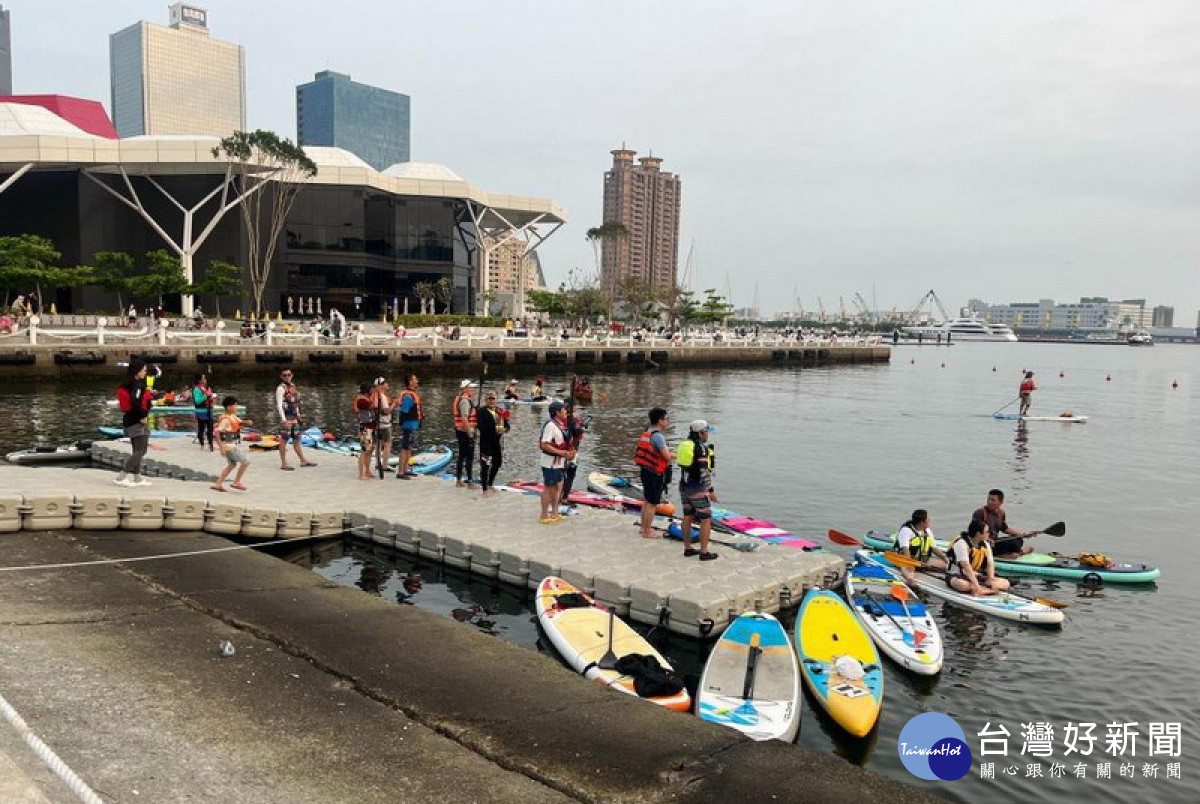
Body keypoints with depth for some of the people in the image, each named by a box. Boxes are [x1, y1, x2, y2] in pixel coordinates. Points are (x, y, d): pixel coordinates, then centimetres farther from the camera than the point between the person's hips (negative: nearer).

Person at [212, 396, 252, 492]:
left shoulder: (233, 416, 7)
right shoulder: (225, 419, -21)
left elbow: (239, 422, 23)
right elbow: (217, 432, -28)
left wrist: (246, 422, -2)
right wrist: (221, 447, -28)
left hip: (233, 445, 10)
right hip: (229, 445, -10)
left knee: (231, 464, 19)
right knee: (246, 461, -6)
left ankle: (218, 484, 24)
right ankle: (236, 482, 3)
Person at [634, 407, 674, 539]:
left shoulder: (646, 434, 9)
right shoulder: (658, 436, -20)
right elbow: (667, 456, -22)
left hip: (646, 471, 9)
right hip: (655, 475, -9)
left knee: (647, 501, 19)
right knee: (652, 503, 0)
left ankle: (643, 528, 29)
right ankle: (647, 532, 8)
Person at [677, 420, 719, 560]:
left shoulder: (684, 446, 8)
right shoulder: (701, 448, -18)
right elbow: (703, 472, -20)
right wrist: (711, 490, -16)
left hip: (684, 487, 8)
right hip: (698, 490, -8)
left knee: (687, 518, 13)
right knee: (706, 520, 0)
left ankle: (687, 549, 19)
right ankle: (704, 553, 1)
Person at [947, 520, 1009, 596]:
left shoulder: (986, 545, 6)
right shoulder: (961, 543, -17)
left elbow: (990, 565, 2)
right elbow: (966, 566, -26)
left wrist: (991, 580, -17)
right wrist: (976, 584, -34)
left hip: (976, 576, 7)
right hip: (957, 576, -7)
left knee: (1005, 583, -10)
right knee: (962, 584, -42)